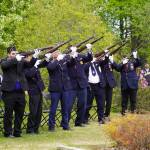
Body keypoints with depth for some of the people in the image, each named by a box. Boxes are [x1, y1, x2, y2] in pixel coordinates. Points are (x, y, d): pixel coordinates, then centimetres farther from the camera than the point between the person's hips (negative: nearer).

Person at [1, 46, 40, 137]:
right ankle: (8, 132, 10)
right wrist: (16, 59, -25)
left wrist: (35, 57, -21)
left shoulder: (21, 61, 10)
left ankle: (17, 132, 18)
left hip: (20, 91, 4)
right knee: (8, 113, 2)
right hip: (9, 91, -4)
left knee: (20, 113, 9)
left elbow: (30, 65, -3)